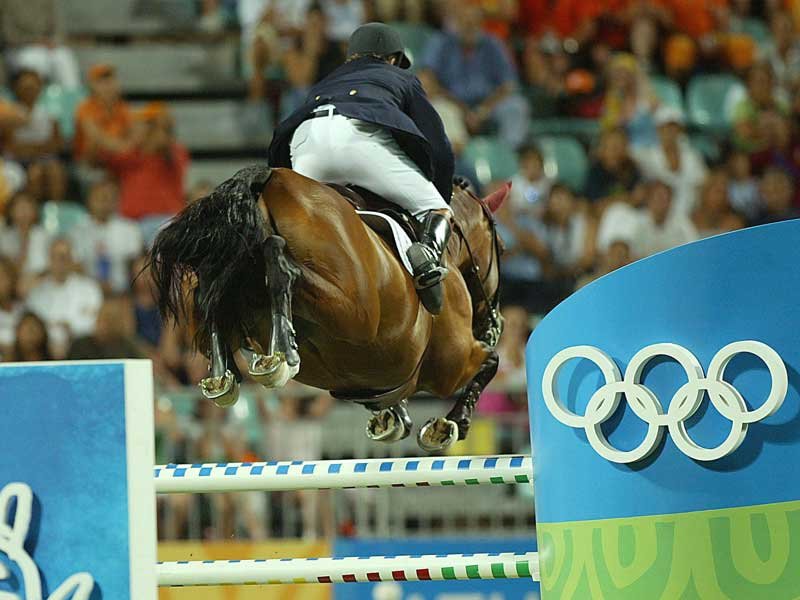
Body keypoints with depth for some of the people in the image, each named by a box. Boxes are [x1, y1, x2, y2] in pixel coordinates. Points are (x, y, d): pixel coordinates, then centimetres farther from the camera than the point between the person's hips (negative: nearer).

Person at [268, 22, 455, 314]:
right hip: (365, 136, -3)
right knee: (437, 212, 5)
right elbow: (440, 151, 26)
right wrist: (438, 205, 39)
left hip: (305, 140, 3)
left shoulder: (325, 84, 44)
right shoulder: (402, 79, 35)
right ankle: (429, 251, -29)